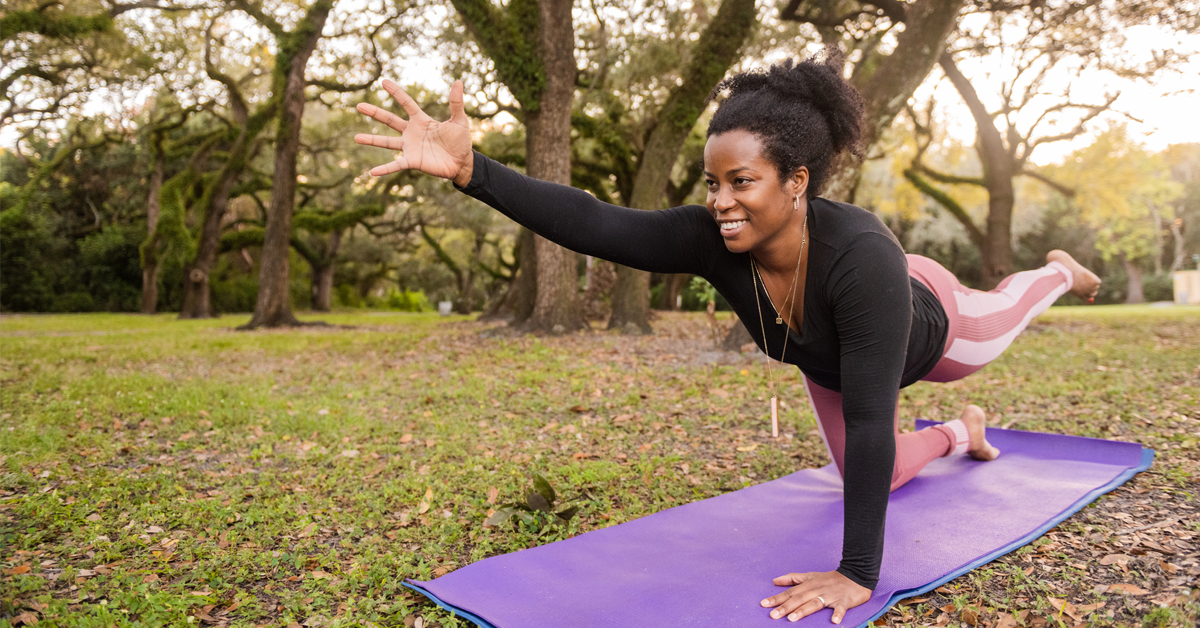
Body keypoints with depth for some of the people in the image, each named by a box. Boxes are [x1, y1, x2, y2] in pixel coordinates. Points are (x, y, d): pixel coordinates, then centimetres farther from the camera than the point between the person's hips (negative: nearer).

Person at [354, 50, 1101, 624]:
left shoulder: (862, 255, -51)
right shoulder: (714, 241, -38)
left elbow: (870, 419, -51)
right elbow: (594, 224, -48)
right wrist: (471, 170, -60)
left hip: (927, 330, -4)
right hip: (830, 361, 5)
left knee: (999, 318, 30)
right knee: (874, 478, 25)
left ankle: (1059, 271, 67)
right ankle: (960, 434, 58)